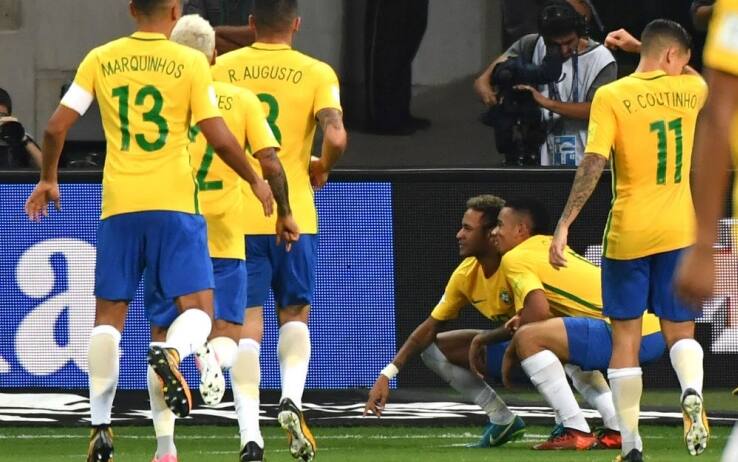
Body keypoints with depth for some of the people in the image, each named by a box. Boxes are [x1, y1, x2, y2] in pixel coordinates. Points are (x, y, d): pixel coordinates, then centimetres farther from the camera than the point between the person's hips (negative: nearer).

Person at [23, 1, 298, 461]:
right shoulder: (190, 62, -2)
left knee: (109, 315, 11)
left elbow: (57, 126, 5)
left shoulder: (100, 61, 6)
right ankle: (171, 353, -34)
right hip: (173, 202, -3)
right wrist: (257, 181, 9)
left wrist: (48, 180, 21)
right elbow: (218, 137, -6)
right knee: (198, 307, 1)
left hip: (119, 204, 3)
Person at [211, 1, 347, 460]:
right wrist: (321, 169, 7)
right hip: (294, 214, 0)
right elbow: (336, 137, -15)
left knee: (246, 324, 2)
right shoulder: (316, 73, -2)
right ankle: (292, 399, -6)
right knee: (295, 313, 18)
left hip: (237, 214, 1)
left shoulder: (222, 69, 2)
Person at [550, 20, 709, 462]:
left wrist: (564, 224, -15)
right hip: (679, 233, 2)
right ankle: (693, 393, -23)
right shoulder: (690, 91, 3)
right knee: (680, 331, 9)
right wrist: (640, 47, 27)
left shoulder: (611, 97, -7)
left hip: (627, 234, -2)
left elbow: (593, 164, -16)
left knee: (626, 337, 6)